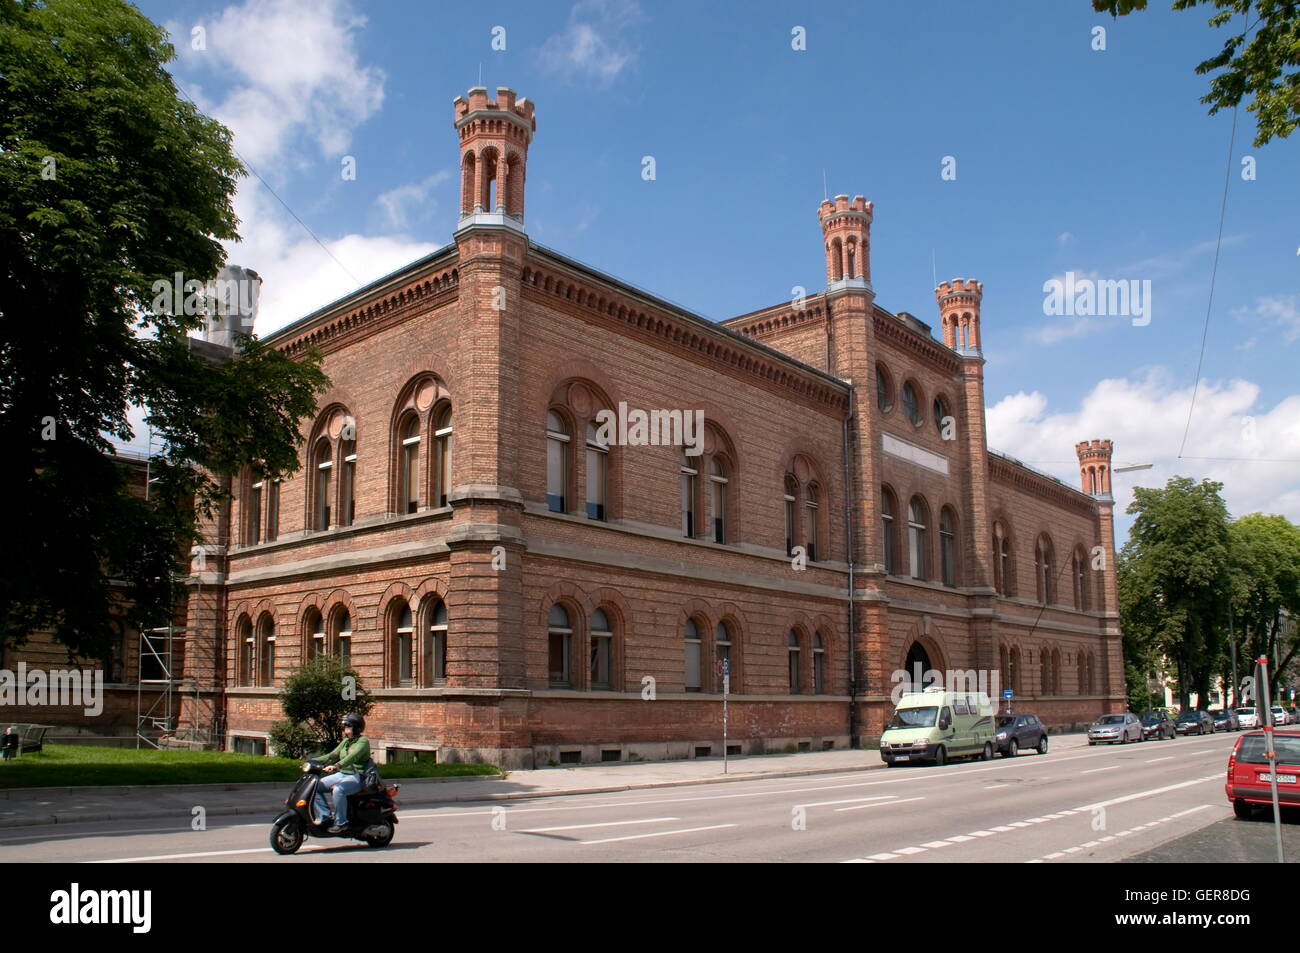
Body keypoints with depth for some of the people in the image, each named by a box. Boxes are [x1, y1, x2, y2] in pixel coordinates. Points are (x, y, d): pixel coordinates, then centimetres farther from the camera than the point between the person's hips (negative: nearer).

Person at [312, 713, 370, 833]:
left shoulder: (363, 741, -11)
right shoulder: (346, 742, 16)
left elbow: (353, 756, -27)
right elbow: (333, 755, 14)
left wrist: (336, 766, -42)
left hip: (356, 777, -9)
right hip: (342, 774, 9)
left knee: (338, 790, -36)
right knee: (316, 786, -2)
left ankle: (341, 822, -23)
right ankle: (325, 816, -1)